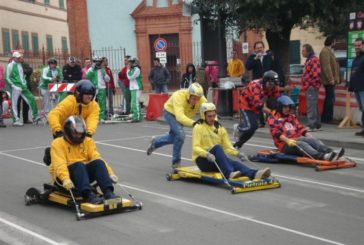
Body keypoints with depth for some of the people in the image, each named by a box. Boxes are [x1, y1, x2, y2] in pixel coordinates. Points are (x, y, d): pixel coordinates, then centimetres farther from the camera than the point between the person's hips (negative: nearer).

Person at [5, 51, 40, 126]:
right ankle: (16, 120, 4)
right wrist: (13, 86, -12)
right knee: (14, 103, -1)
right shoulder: (10, 65, -5)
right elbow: (7, 78, -6)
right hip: (15, 88, -7)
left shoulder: (20, 65, 15)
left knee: (31, 98, 0)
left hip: (23, 87, 7)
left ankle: (35, 117, 5)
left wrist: (24, 83, 13)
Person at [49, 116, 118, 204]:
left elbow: (97, 158, -3)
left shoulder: (88, 141, 11)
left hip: (84, 173, 4)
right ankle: (88, 195, -54)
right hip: (63, 176, -4)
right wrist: (65, 179, -38)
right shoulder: (58, 143, -3)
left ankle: (108, 192, -41)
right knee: (78, 165, -35)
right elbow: (59, 164, -19)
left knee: (98, 163, -24)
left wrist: (110, 173, -19)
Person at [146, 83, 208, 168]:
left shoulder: (202, 100, -31)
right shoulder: (179, 96, -43)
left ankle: (156, 142, 51)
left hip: (185, 115, 6)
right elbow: (179, 117, -55)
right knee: (180, 134, -24)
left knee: (173, 137, 20)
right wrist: (193, 123, -71)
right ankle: (176, 162, -5)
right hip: (170, 113, -6)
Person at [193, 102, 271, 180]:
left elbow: (227, 147, 7)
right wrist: (207, 154, -33)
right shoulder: (198, 127, -4)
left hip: (217, 161, 4)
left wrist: (237, 153, -14)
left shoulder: (219, 128, 11)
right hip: (202, 160, -4)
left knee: (234, 163, -26)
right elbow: (195, 147, -15)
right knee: (217, 147, -33)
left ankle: (255, 174, -53)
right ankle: (229, 173, -51)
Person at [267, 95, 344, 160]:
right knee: (301, 144, -34)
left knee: (313, 140, -22)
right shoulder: (272, 118, 6)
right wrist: (287, 140, -25)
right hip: (285, 144, -6)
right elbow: (275, 132, -10)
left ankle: (330, 153, -48)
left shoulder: (292, 116, 26)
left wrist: (310, 137, 1)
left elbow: (300, 128, 17)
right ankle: (322, 157, -60)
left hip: (297, 139, 6)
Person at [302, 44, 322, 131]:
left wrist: (311, 83, -17)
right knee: (314, 106, 15)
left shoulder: (314, 59, -13)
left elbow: (317, 73, -23)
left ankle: (312, 125, -12)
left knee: (311, 107, -11)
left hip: (311, 87, -11)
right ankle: (316, 124, 21)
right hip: (308, 87, 11)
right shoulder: (309, 60, 19)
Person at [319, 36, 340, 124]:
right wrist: (331, 78, -23)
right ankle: (328, 118, -5)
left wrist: (333, 78, 19)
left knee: (329, 99, 13)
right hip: (329, 80, -11)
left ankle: (325, 118, 18)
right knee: (330, 99, -8)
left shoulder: (328, 51, 19)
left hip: (330, 80, 11)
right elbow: (326, 66, -21)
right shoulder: (325, 51, -14)